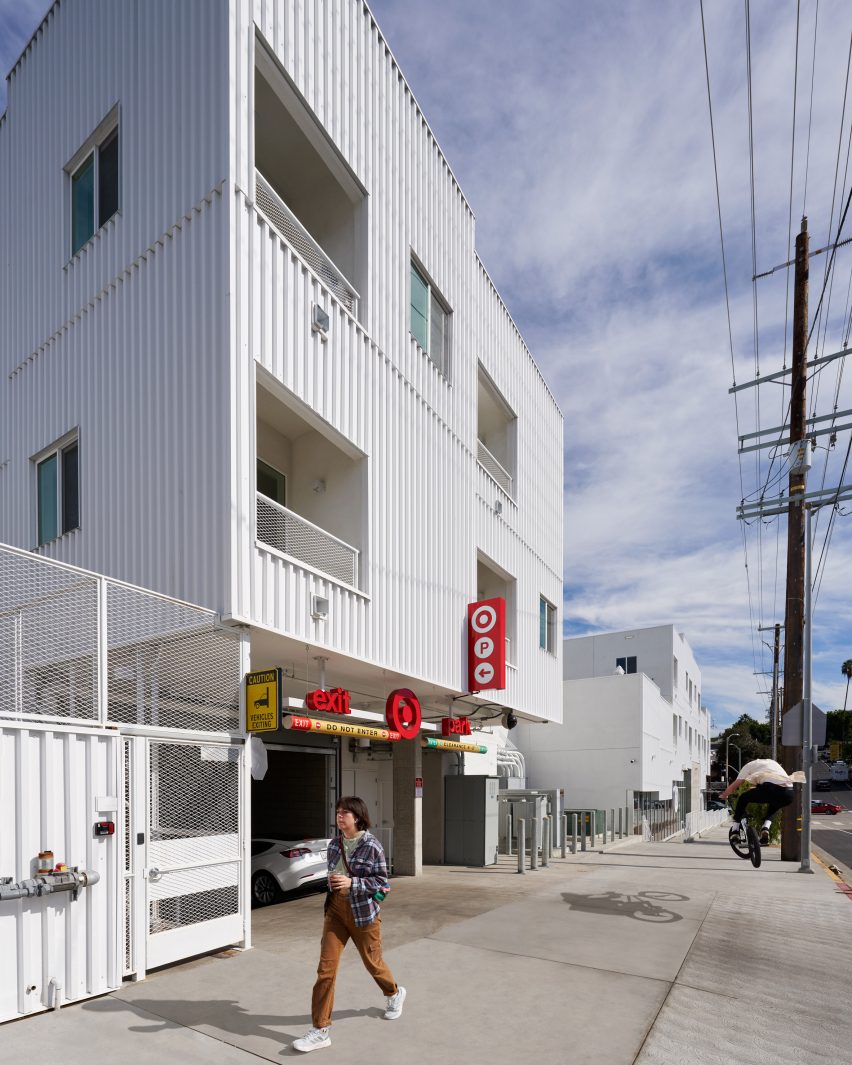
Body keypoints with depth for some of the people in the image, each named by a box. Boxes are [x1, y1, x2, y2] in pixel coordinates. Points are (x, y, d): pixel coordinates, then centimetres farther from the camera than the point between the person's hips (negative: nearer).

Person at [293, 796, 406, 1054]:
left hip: (363, 912, -4)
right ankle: (320, 1030, 7)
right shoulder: (335, 844, 1)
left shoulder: (371, 846, -17)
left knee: (372, 962, 16)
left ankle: (394, 994, 47)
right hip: (335, 909, 4)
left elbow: (381, 883, -13)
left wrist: (352, 883, -25)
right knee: (326, 968, -2)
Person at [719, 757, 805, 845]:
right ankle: (766, 828, 16)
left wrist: (723, 796, 42)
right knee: (774, 805, 36)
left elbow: (734, 785, 26)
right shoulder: (773, 763, 41)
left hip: (771, 789, -5)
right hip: (789, 794, 5)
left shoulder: (750, 765, 26)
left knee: (743, 798, 16)